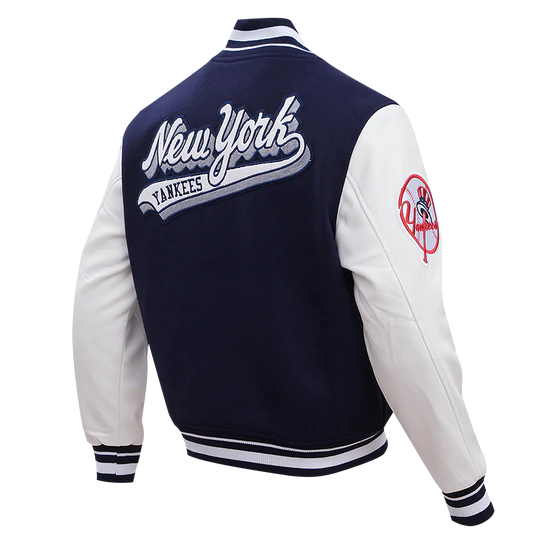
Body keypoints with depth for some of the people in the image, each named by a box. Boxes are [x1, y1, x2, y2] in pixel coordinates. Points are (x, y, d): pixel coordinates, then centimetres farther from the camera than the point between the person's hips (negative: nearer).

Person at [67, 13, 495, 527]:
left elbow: (97, 304, 1)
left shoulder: (148, 123, -2)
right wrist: (467, 492, -8)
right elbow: (409, 327, -21)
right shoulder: (360, 120, -17)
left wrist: (113, 458, 13)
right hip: (331, 459, -4)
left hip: (205, 447, 5)